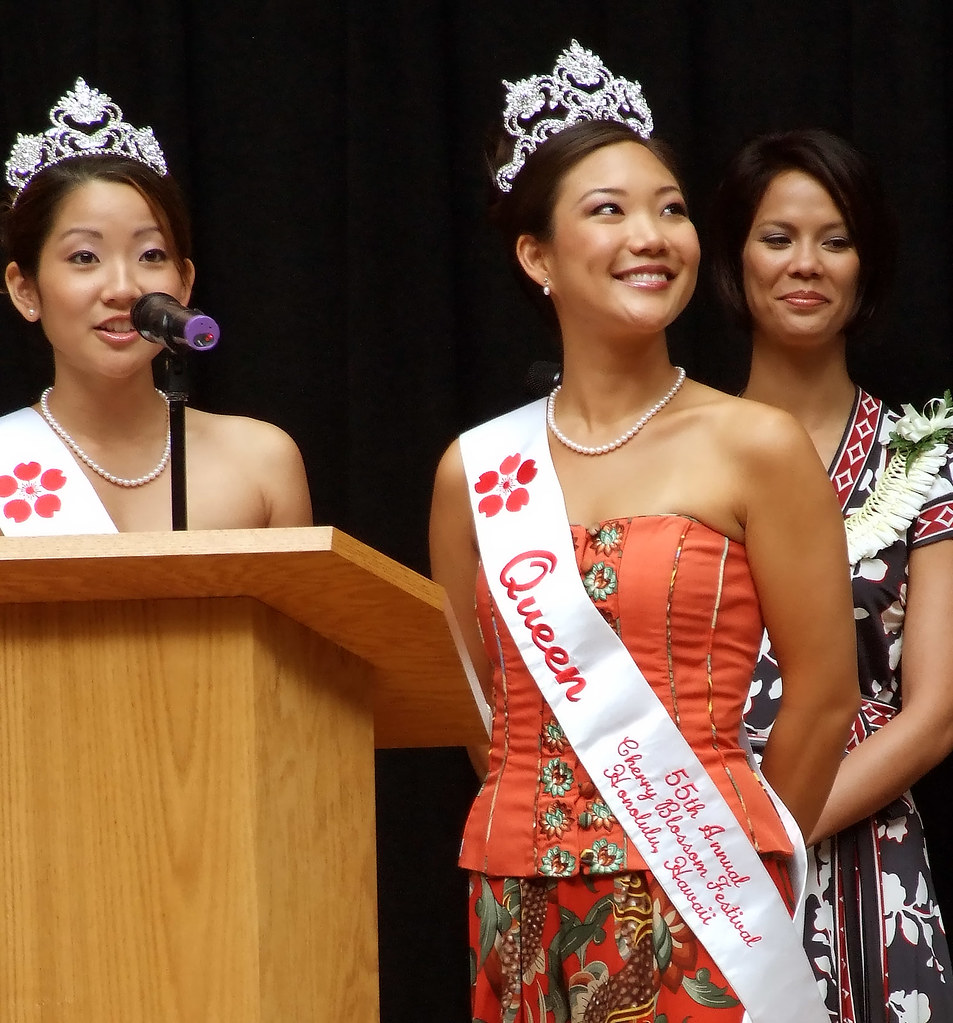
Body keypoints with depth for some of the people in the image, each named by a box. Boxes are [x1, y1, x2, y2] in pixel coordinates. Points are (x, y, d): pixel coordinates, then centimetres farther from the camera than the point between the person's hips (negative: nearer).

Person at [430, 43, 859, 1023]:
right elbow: (472, 699, 12)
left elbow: (825, 693, -2)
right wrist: (554, 840, 10)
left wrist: (738, 854, 6)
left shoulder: (754, 447, -5)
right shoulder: (476, 469, 4)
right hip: (521, 911, 3)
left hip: (696, 911, -3)